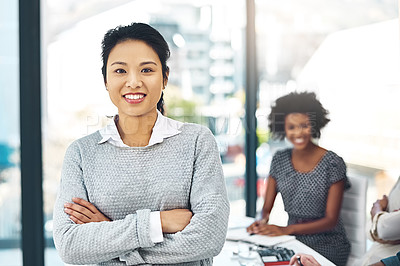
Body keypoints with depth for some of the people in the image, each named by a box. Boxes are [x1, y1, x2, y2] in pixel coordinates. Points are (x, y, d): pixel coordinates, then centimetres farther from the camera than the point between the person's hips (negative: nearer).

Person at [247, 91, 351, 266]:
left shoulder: (333, 164, -10)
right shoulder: (279, 160, 4)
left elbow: (330, 220, -13)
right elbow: (267, 207, 7)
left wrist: (287, 230, -24)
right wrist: (263, 221, -17)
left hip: (327, 244, -4)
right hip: (293, 241, 5)